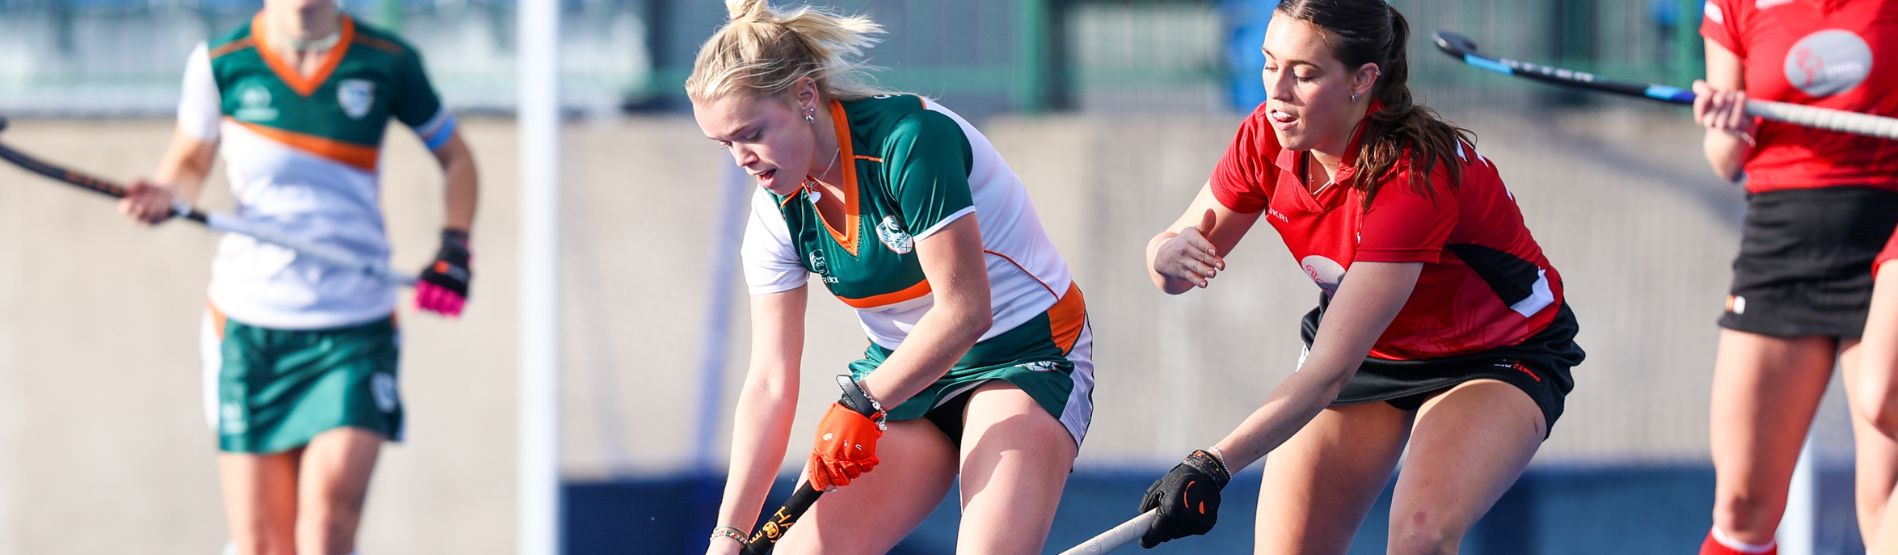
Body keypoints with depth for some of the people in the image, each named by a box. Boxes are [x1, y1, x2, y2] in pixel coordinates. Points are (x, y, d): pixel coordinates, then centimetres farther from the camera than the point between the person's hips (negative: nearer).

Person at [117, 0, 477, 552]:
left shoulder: (388, 62, 0)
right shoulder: (221, 62, -1)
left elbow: (455, 157, 15)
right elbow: (190, 159, 16)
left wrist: (454, 248, 1)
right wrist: (166, 194, -6)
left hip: (357, 326, -1)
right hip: (250, 329, 1)